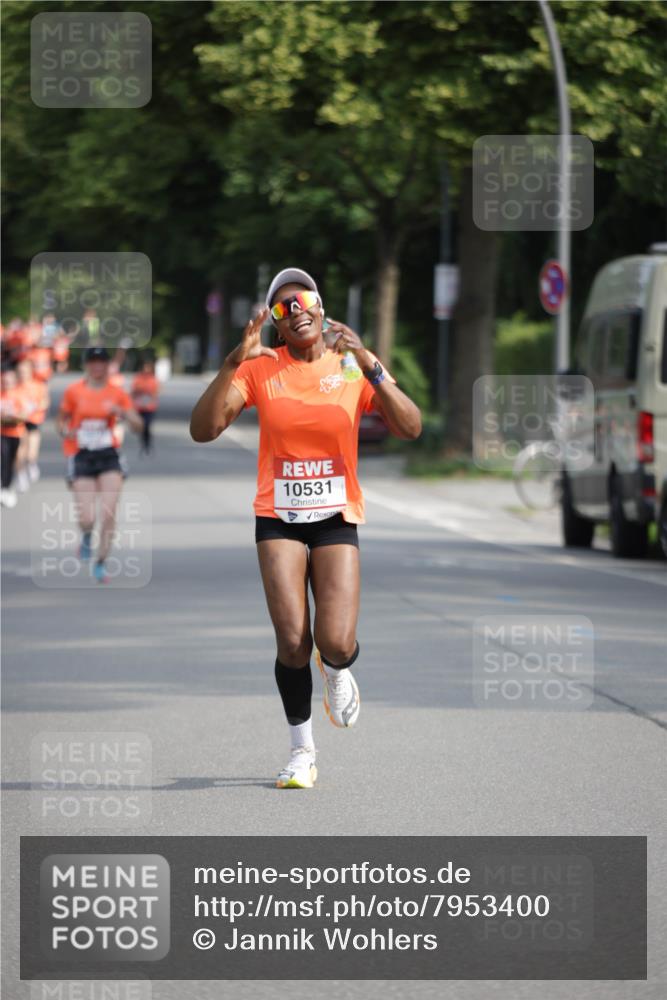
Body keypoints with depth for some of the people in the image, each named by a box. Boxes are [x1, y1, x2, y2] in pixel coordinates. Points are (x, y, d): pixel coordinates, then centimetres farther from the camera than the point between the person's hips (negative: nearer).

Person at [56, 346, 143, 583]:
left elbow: (138, 426, 0)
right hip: (81, 457, -1)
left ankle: (100, 564, 6)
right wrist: (65, 431, -10)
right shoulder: (73, 392, 1)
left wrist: (122, 412, -19)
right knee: (87, 518, -9)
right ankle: (86, 538, 29)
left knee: (109, 514, -11)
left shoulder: (117, 394, 2)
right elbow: (61, 420, 12)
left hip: (109, 457, 1)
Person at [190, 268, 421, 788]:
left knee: (336, 644, -13)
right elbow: (203, 429, -13)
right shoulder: (260, 369, -2)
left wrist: (369, 366, -27)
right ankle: (303, 751, 10)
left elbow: (411, 427, -15)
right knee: (292, 642, -10)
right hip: (278, 517, 0)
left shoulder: (355, 368, -3)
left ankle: (337, 670, 27)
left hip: (337, 516, 0)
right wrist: (233, 364, -25)